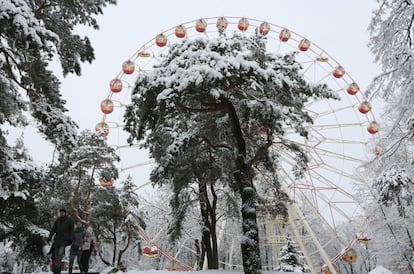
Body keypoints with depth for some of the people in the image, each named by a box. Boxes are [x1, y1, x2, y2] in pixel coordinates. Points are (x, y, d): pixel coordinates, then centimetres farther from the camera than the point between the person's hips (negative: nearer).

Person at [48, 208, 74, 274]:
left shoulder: (69, 220, 1)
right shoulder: (58, 220, 12)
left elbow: (71, 230, 0)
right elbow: (53, 229, 12)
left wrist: (70, 239, -8)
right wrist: (50, 237, 1)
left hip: (64, 239, -4)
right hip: (57, 239, 4)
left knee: (60, 253, -16)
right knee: (56, 254, 3)